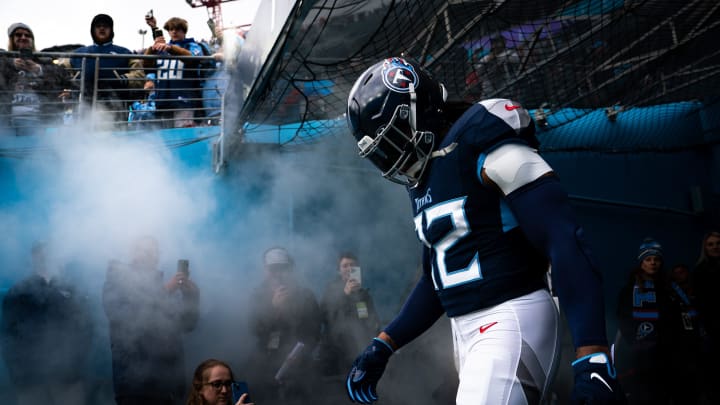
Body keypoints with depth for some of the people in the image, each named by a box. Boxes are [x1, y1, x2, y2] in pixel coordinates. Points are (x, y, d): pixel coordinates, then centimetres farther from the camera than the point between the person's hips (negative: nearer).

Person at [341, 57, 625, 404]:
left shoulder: (479, 144, -12)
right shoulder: (423, 185, 16)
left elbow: (565, 244, -20)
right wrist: (382, 346, 20)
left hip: (512, 320, -9)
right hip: (465, 331, 9)